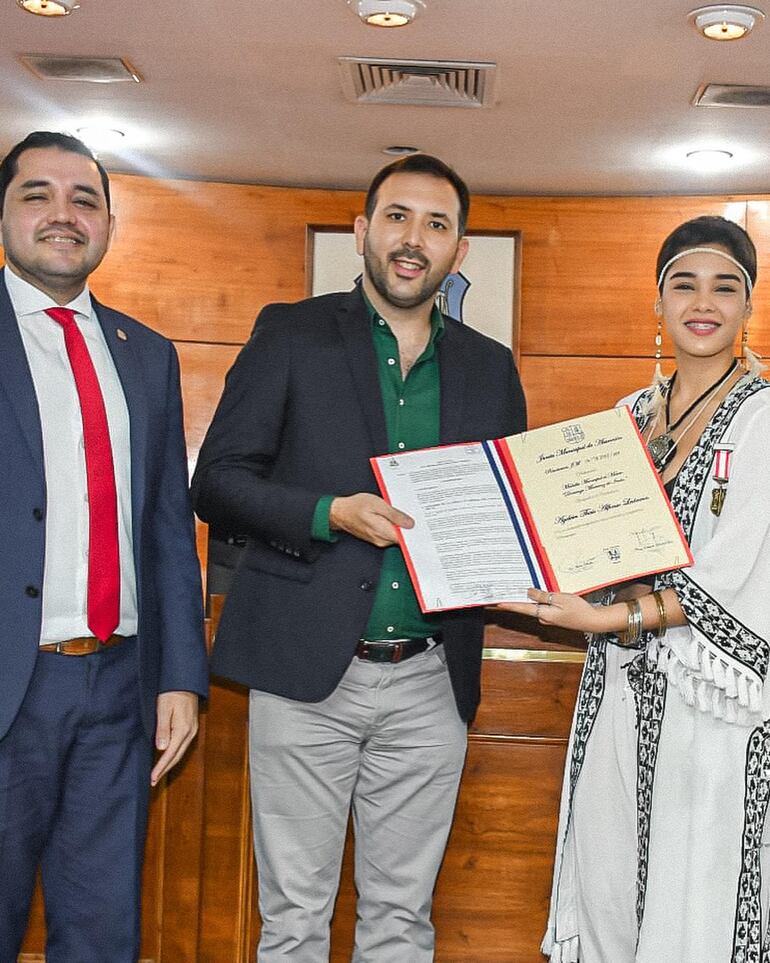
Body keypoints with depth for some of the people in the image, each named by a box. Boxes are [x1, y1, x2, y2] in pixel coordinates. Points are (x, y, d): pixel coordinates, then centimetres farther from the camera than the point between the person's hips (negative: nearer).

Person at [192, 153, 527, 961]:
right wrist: (331, 513, -17)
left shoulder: (490, 368, 11)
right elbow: (216, 482, -2)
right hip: (308, 669, -2)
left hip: (430, 682, 3)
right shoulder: (290, 335, 2)